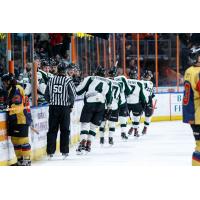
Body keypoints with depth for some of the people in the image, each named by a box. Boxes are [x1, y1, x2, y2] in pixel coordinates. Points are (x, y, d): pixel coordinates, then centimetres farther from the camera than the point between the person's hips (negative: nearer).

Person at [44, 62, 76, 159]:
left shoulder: (51, 80, 4)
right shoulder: (68, 80, -6)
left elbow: (46, 94, 8)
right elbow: (73, 94, -6)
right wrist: (71, 105, 8)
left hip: (53, 107, 2)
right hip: (64, 107, -2)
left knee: (52, 129, 7)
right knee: (65, 130, 6)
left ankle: (50, 151, 4)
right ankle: (64, 151, 6)